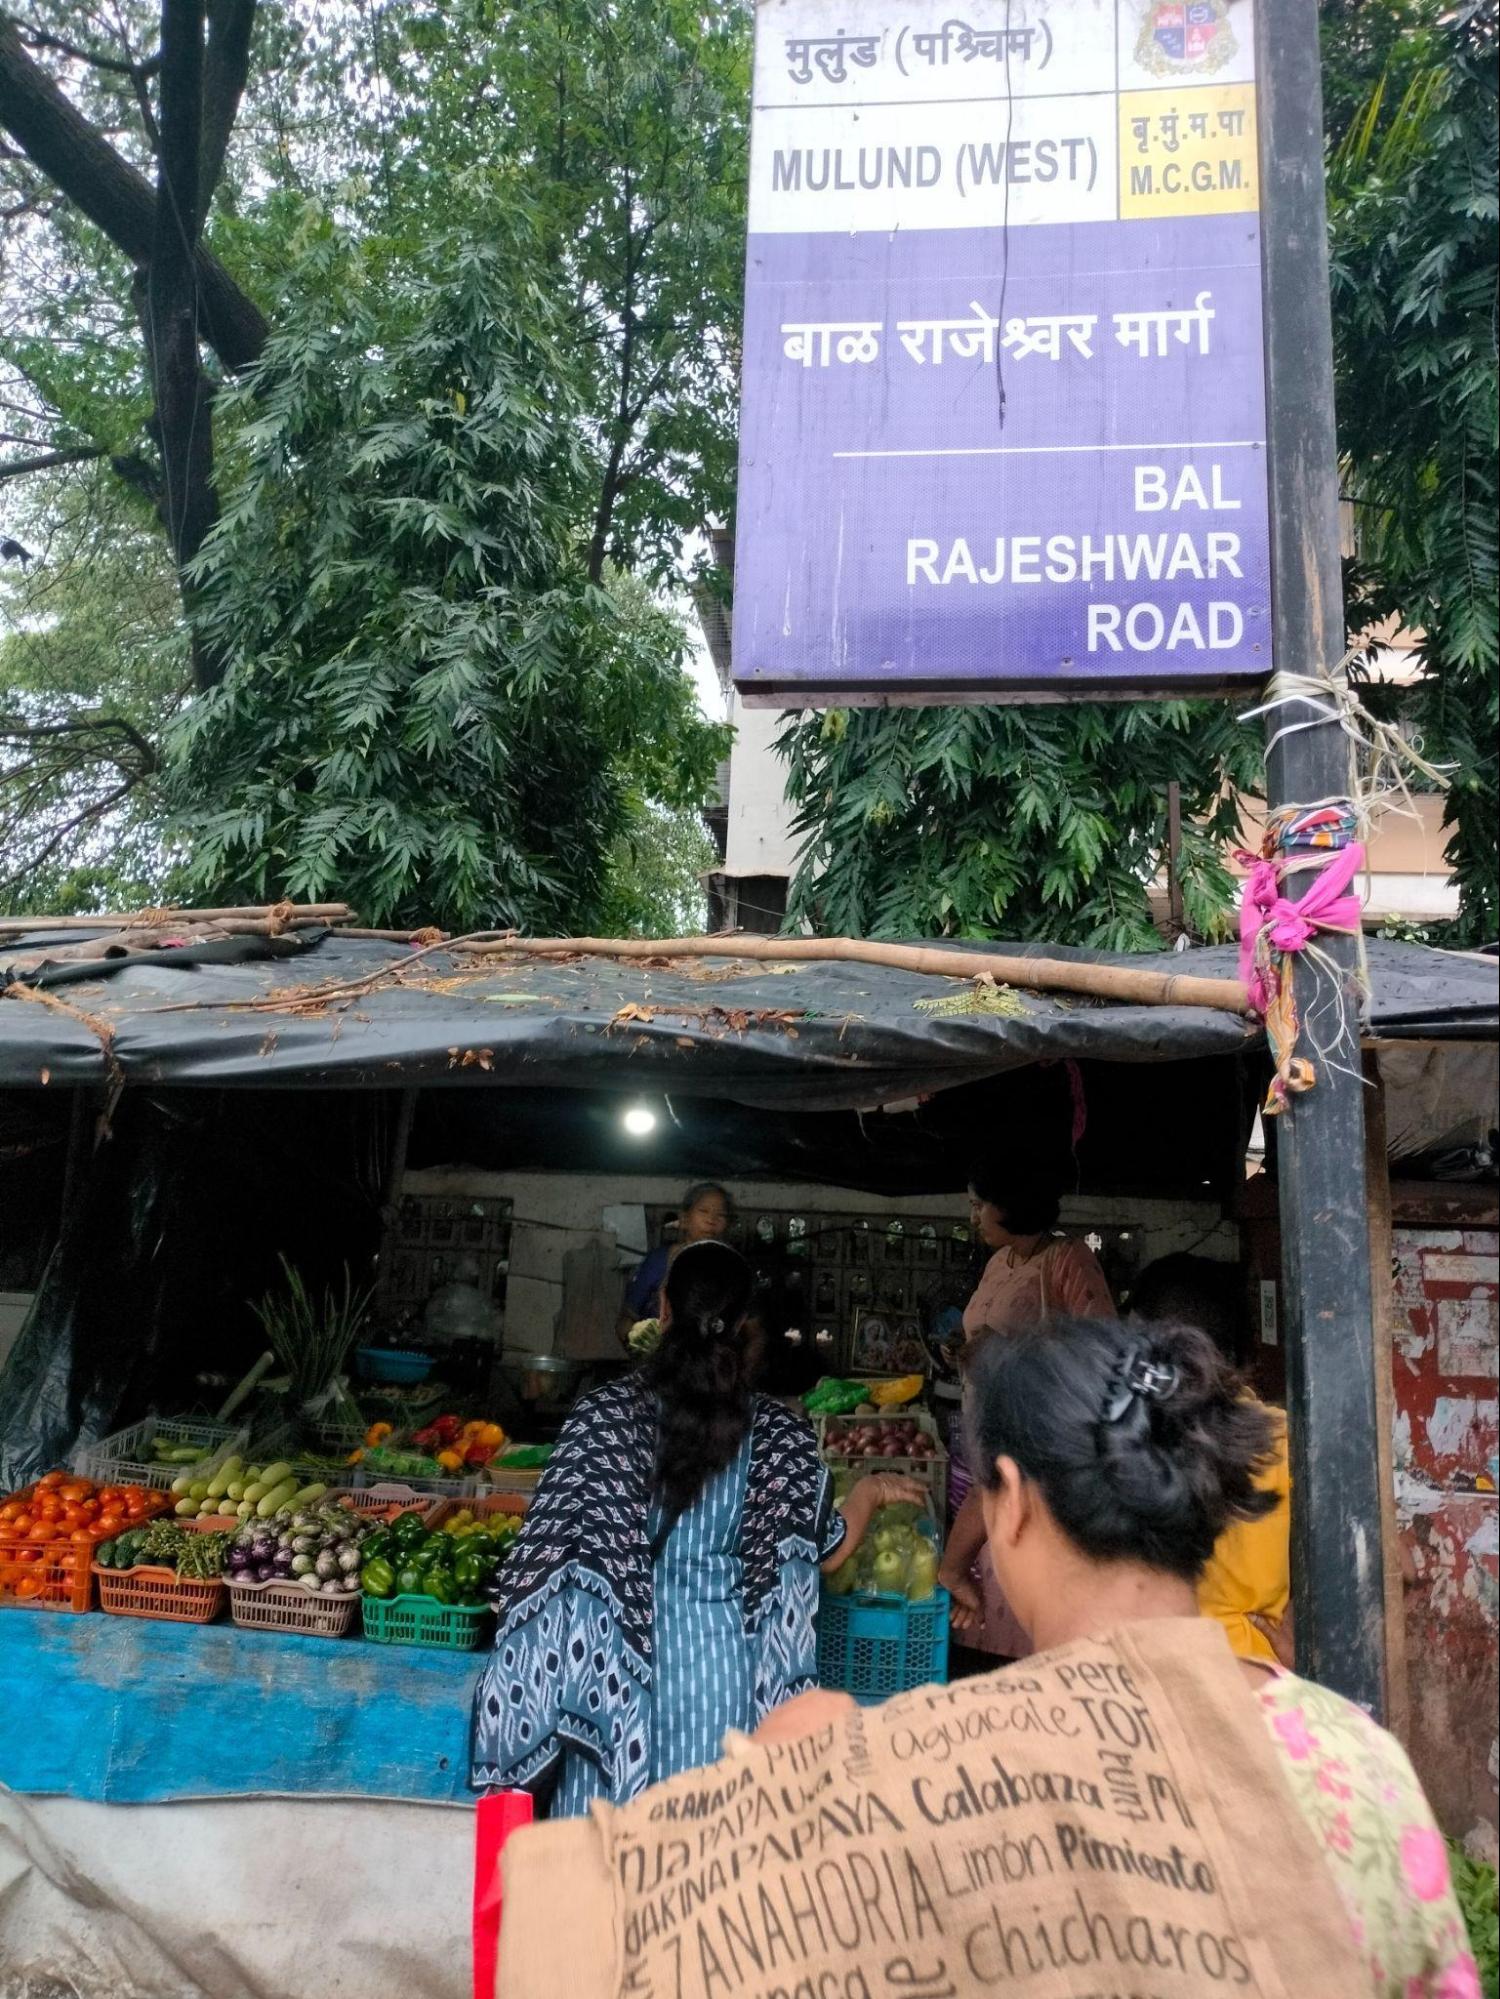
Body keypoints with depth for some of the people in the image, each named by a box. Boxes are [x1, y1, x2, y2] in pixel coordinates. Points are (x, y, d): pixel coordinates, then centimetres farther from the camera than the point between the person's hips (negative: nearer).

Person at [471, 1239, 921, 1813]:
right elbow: (825, 1550, 3)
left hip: (616, 1656, -1)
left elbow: (565, 1544, -12)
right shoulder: (776, 1432, -5)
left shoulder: (608, 1411, -10)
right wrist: (871, 1492, 22)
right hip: (721, 1654, 1)